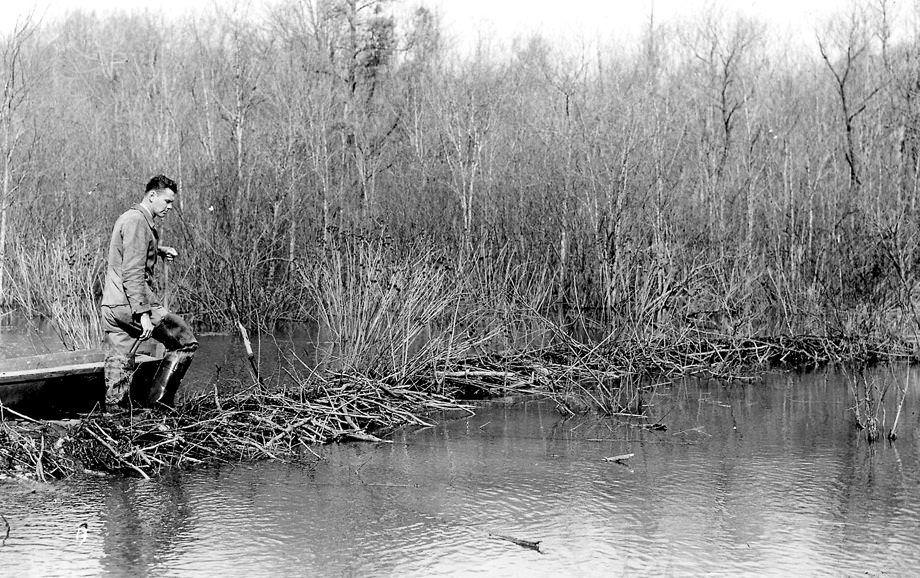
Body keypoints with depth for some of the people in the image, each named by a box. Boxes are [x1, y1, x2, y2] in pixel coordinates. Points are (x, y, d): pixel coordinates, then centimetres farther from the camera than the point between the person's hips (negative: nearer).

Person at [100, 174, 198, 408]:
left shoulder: (128, 217, 19)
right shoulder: (137, 222, -12)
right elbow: (132, 272, -20)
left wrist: (159, 250, 26)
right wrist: (143, 313, -23)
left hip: (110, 307, 10)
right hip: (131, 304, -10)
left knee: (119, 364, 10)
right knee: (186, 342, 2)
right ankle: (159, 400, 0)